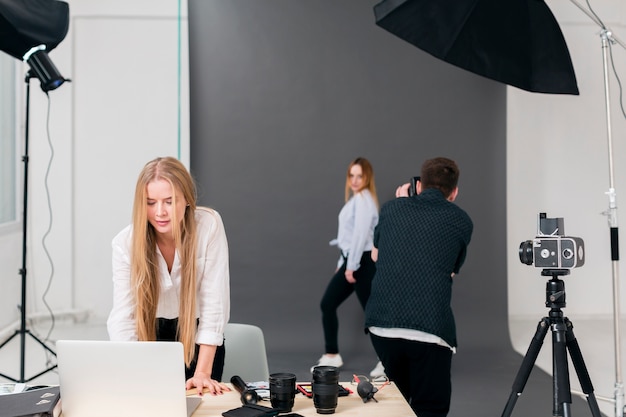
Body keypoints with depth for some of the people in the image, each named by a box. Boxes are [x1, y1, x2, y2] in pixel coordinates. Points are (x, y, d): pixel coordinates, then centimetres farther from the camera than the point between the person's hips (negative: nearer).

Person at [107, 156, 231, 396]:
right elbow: (123, 316, -22)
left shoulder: (209, 225, -23)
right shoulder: (125, 243, -19)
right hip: (150, 337, 1)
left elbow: (214, 302, -22)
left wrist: (203, 372, -26)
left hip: (198, 338, -1)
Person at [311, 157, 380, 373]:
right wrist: (343, 263, 18)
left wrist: (352, 266, -18)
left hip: (362, 261, -10)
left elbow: (361, 234, -19)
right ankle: (331, 356, 17)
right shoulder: (355, 199, 19)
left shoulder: (363, 199, -12)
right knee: (327, 304, 10)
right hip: (351, 260, 10)